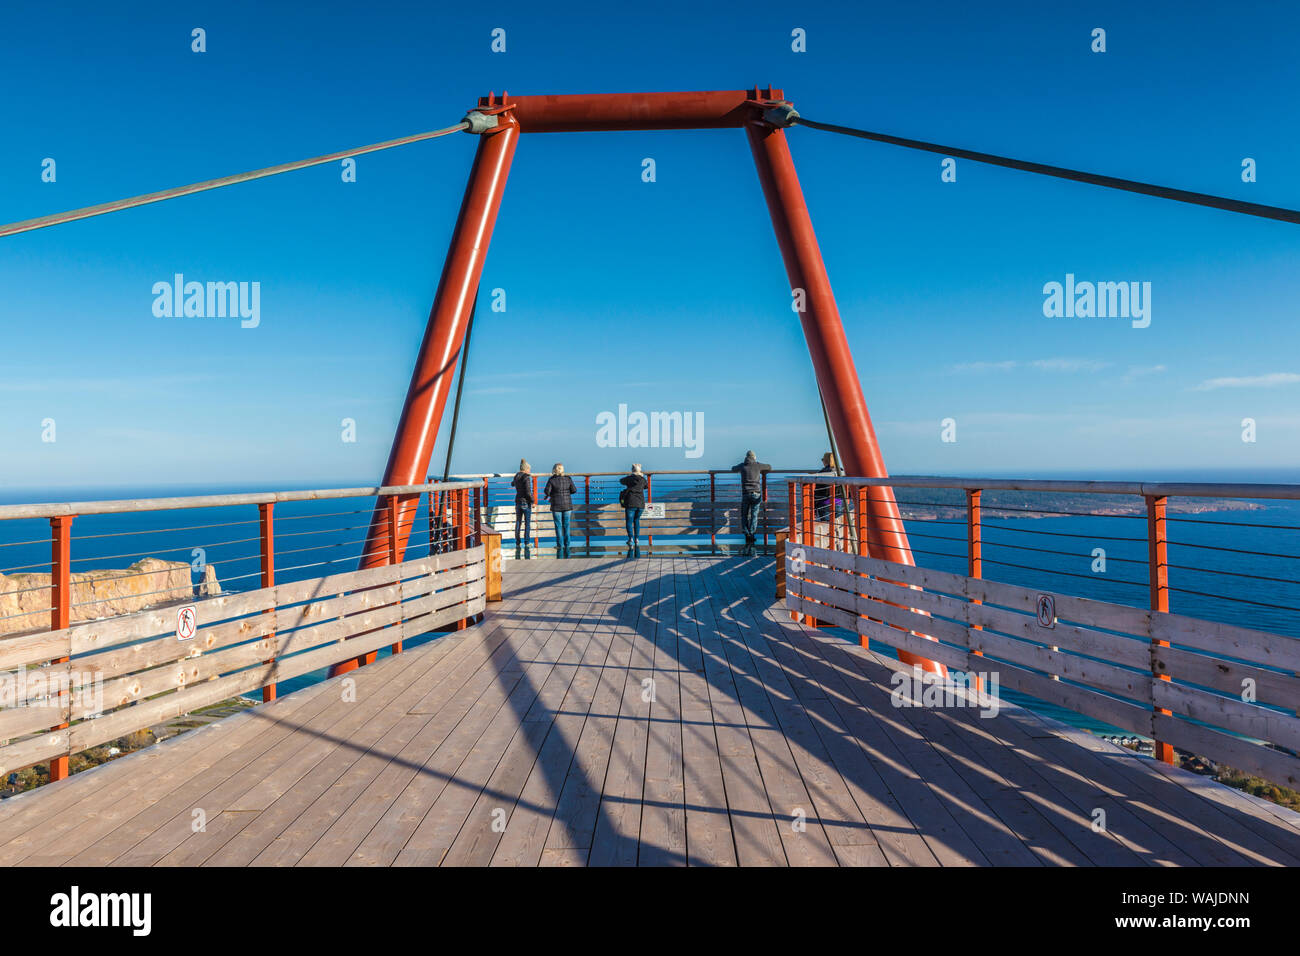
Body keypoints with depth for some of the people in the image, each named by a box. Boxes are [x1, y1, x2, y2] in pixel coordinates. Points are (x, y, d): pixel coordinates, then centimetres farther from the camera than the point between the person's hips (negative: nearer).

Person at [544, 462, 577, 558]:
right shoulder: (568, 479, -1)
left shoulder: (551, 480, -9)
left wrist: (550, 495, 9)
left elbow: (547, 491, -13)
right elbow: (574, 490, 1)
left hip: (556, 506, -3)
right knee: (566, 525, 10)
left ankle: (560, 545, 3)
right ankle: (567, 544, 11)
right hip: (567, 505, 3)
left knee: (558, 526, 3)